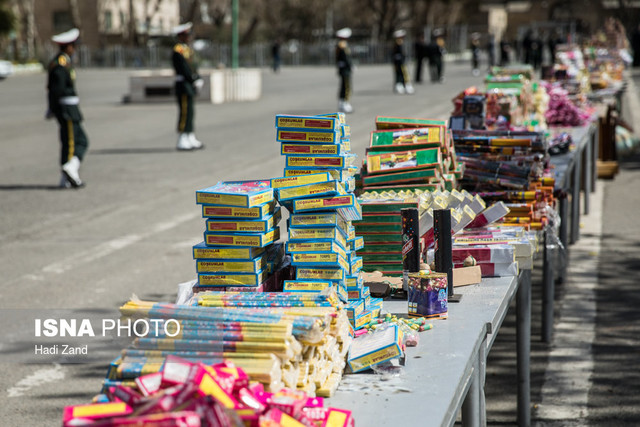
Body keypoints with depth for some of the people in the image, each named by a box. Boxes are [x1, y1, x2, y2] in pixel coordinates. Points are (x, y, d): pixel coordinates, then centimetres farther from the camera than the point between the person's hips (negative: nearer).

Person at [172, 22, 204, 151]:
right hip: (183, 85, -10)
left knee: (189, 112, 12)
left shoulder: (187, 49, 16)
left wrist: (199, 80, 7)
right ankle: (182, 141, -6)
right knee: (185, 112, -8)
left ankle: (190, 140, 18)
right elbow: (184, 69, -20)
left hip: (189, 86, 10)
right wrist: (194, 81, -18)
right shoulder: (178, 51, -14)